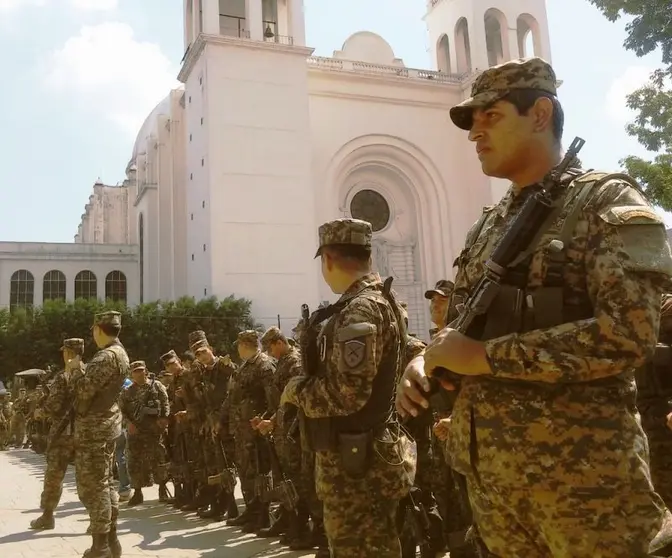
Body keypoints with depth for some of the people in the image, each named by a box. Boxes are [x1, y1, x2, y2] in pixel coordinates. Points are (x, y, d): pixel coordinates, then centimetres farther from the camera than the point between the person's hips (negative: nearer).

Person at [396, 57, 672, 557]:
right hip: (488, 470, 6)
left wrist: (485, 356, -17)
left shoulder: (609, 202, -6)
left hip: (582, 474, -6)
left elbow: (627, 335, -19)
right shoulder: (486, 229, 13)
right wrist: (426, 362, -4)